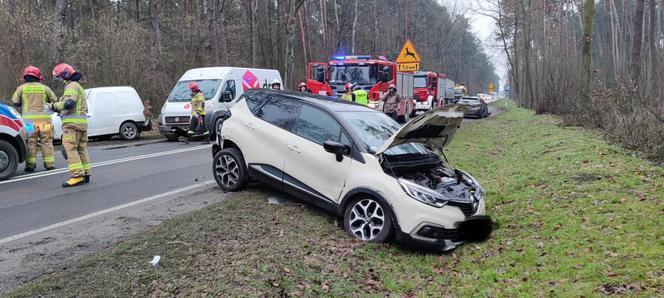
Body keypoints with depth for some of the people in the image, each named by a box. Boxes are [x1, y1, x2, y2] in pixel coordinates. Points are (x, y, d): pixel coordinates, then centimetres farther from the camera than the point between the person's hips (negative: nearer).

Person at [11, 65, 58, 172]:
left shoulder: (21, 88, 6)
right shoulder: (44, 87, 7)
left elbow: (15, 102, 5)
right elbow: (55, 100, 8)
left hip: (29, 119, 0)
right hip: (44, 118, 0)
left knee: (30, 142, 2)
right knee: (46, 141, 5)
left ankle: (30, 164, -1)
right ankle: (49, 164, 4)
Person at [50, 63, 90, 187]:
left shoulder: (72, 86, -7)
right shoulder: (78, 87, 26)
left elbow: (68, 103, -22)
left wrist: (55, 106, -7)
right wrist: (58, 106, 17)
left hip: (72, 122, -10)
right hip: (82, 122, 10)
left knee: (70, 149, -13)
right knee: (81, 149, 10)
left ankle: (78, 175, -19)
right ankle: (85, 174, 11)